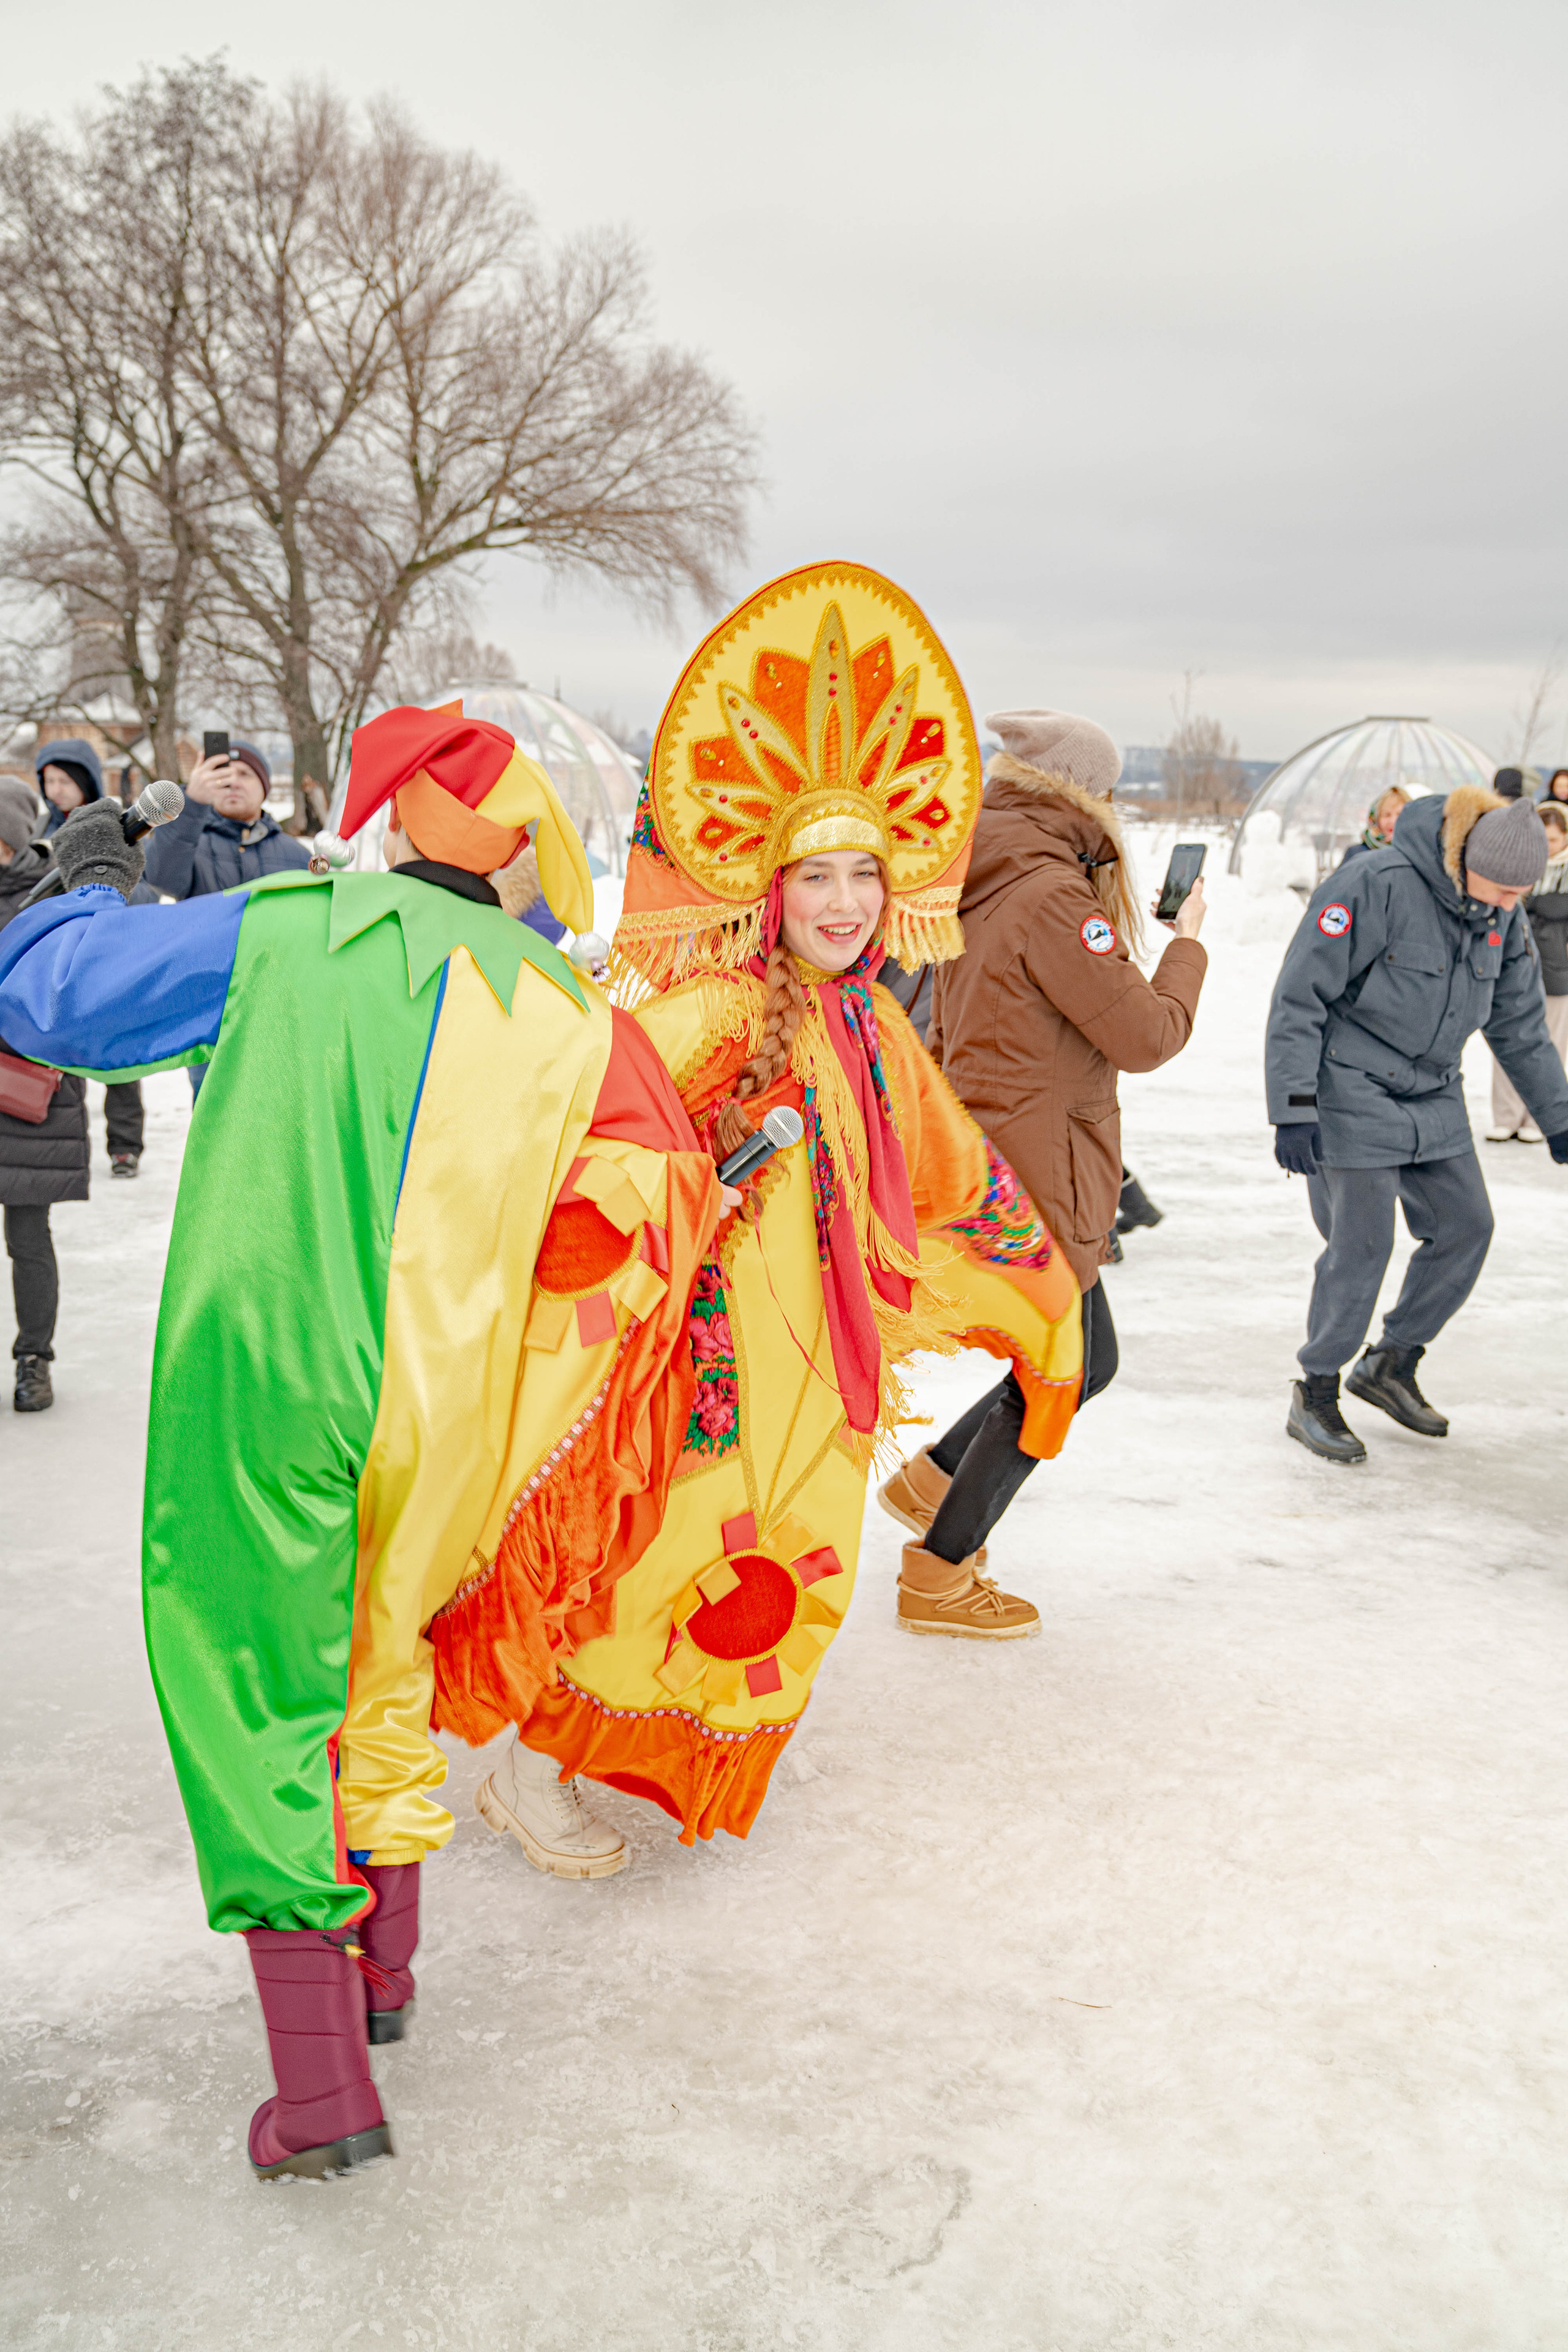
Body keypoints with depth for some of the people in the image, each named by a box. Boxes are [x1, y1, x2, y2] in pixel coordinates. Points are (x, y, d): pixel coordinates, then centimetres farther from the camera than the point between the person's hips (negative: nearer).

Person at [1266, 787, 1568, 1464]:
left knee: (1466, 1226, 6)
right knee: (1362, 1244, -6)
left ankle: (1391, 1364, 24)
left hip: (1434, 1100, 7)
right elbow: (1299, 1000, -20)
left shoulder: (1501, 916, 0)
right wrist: (1294, 1111, -23)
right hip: (1352, 1096, -7)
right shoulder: (1376, 886, -22)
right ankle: (1314, 1396, 11)